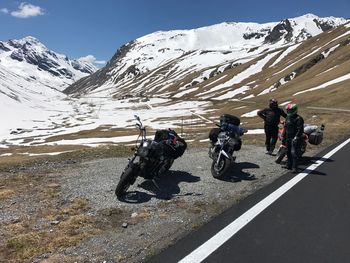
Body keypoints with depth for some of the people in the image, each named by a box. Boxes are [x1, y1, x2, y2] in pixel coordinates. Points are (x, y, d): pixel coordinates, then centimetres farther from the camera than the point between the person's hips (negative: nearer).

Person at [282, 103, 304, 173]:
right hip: (288, 138, 8)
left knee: (294, 153, -12)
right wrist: (283, 136, 20)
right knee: (288, 152, 15)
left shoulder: (298, 119, -12)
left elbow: (300, 130, -18)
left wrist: (296, 137, -24)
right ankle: (289, 165, 27)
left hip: (295, 139, -8)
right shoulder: (287, 118, 15)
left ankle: (295, 167, -9)